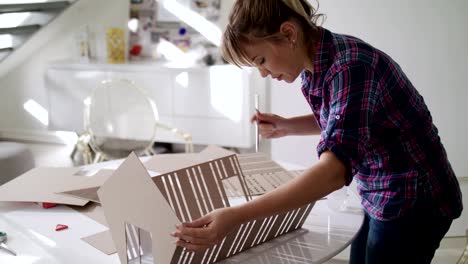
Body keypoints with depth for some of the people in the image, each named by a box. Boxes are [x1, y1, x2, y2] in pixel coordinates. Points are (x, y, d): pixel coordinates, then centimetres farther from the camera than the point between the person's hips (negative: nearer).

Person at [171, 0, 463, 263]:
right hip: (383, 198, 8)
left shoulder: (350, 66, -28)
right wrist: (286, 126, 0)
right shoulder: (316, 63, -1)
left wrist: (236, 216, -46)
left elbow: (335, 169, -39)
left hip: (413, 201, -8)